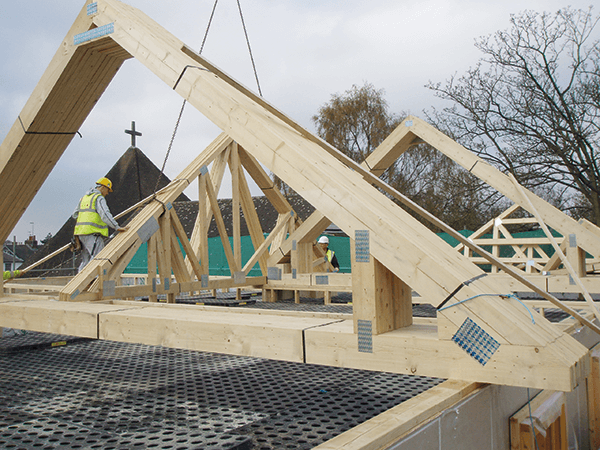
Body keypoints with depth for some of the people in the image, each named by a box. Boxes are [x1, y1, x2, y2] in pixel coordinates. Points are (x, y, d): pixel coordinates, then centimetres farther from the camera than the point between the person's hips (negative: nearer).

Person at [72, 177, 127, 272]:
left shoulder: (84, 197, 21)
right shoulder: (99, 198, -6)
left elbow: (75, 214, 24)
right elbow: (105, 215, -21)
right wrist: (117, 227, -27)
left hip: (81, 232, 9)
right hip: (93, 233, -9)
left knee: (85, 260, 13)